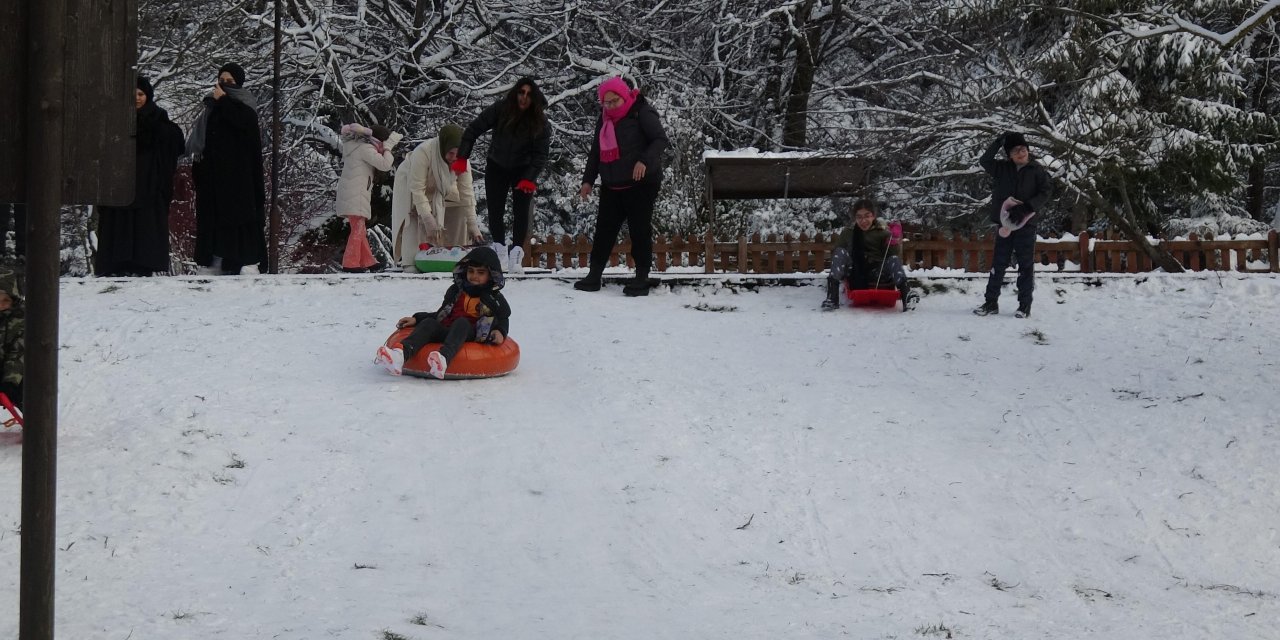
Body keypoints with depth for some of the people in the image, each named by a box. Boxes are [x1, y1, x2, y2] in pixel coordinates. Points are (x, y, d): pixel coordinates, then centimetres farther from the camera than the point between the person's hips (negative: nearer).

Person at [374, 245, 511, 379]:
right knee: (428, 323, -25)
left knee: (462, 322, -35)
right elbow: (441, 314, 25)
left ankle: (444, 357, -64)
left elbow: (503, 319, 18)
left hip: (470, 335, -4)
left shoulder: (494, 298, 13)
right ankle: (401, 353, -54)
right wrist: (416, 319, 15)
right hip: (446, 331, 4)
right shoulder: (456, 291, 22)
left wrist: (499, 332, -5)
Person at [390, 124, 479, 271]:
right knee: (413, 219, -25)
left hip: (440, 188, 4)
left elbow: (466, 192, -22)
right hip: (409, 183, -4)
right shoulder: (423, 152, -41)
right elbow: (417, 189, -38)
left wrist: (472, 225, -25)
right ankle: (411, 263, -29)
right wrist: (428, 219, -42)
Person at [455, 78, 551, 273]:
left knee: (521, 211, -11)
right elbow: (474, 129, -13)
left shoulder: (540, 122, -19)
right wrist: (462, 158, -18)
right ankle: (500, 249, 17)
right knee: (495, 211, 1)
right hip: (496, 167, 1)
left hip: (523, 170, -1)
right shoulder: (500, 110, -19)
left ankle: (516, 254, -10)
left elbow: (541, 154, -18)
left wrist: (529, 178, -31)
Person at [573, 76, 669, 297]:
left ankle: (641, 279, 5)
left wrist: (644, 161, -28)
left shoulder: (642, 113, -9)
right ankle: (594, 275, 12)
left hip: (641, 184, -6)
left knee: (640, 229, -2)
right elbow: (596, 151, 19)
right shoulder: (604, 119, 12)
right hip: (612, 186, 6)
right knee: (604, 229, 6)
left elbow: (660, 139, -14)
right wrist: (588, 180, 14)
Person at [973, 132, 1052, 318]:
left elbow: (1046, 192, -7)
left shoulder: (1037, 170, -2)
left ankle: (1025, 305, 7)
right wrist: (998, 143, -13)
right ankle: (991, 302, 12)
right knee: (998, 263, 6)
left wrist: (1026, 207, -18)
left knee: (1025, 265, 2)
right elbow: (984, 161, -5)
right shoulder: (1003, 168, 5)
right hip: (1005, 223, 2)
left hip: (1026, 224, -2)